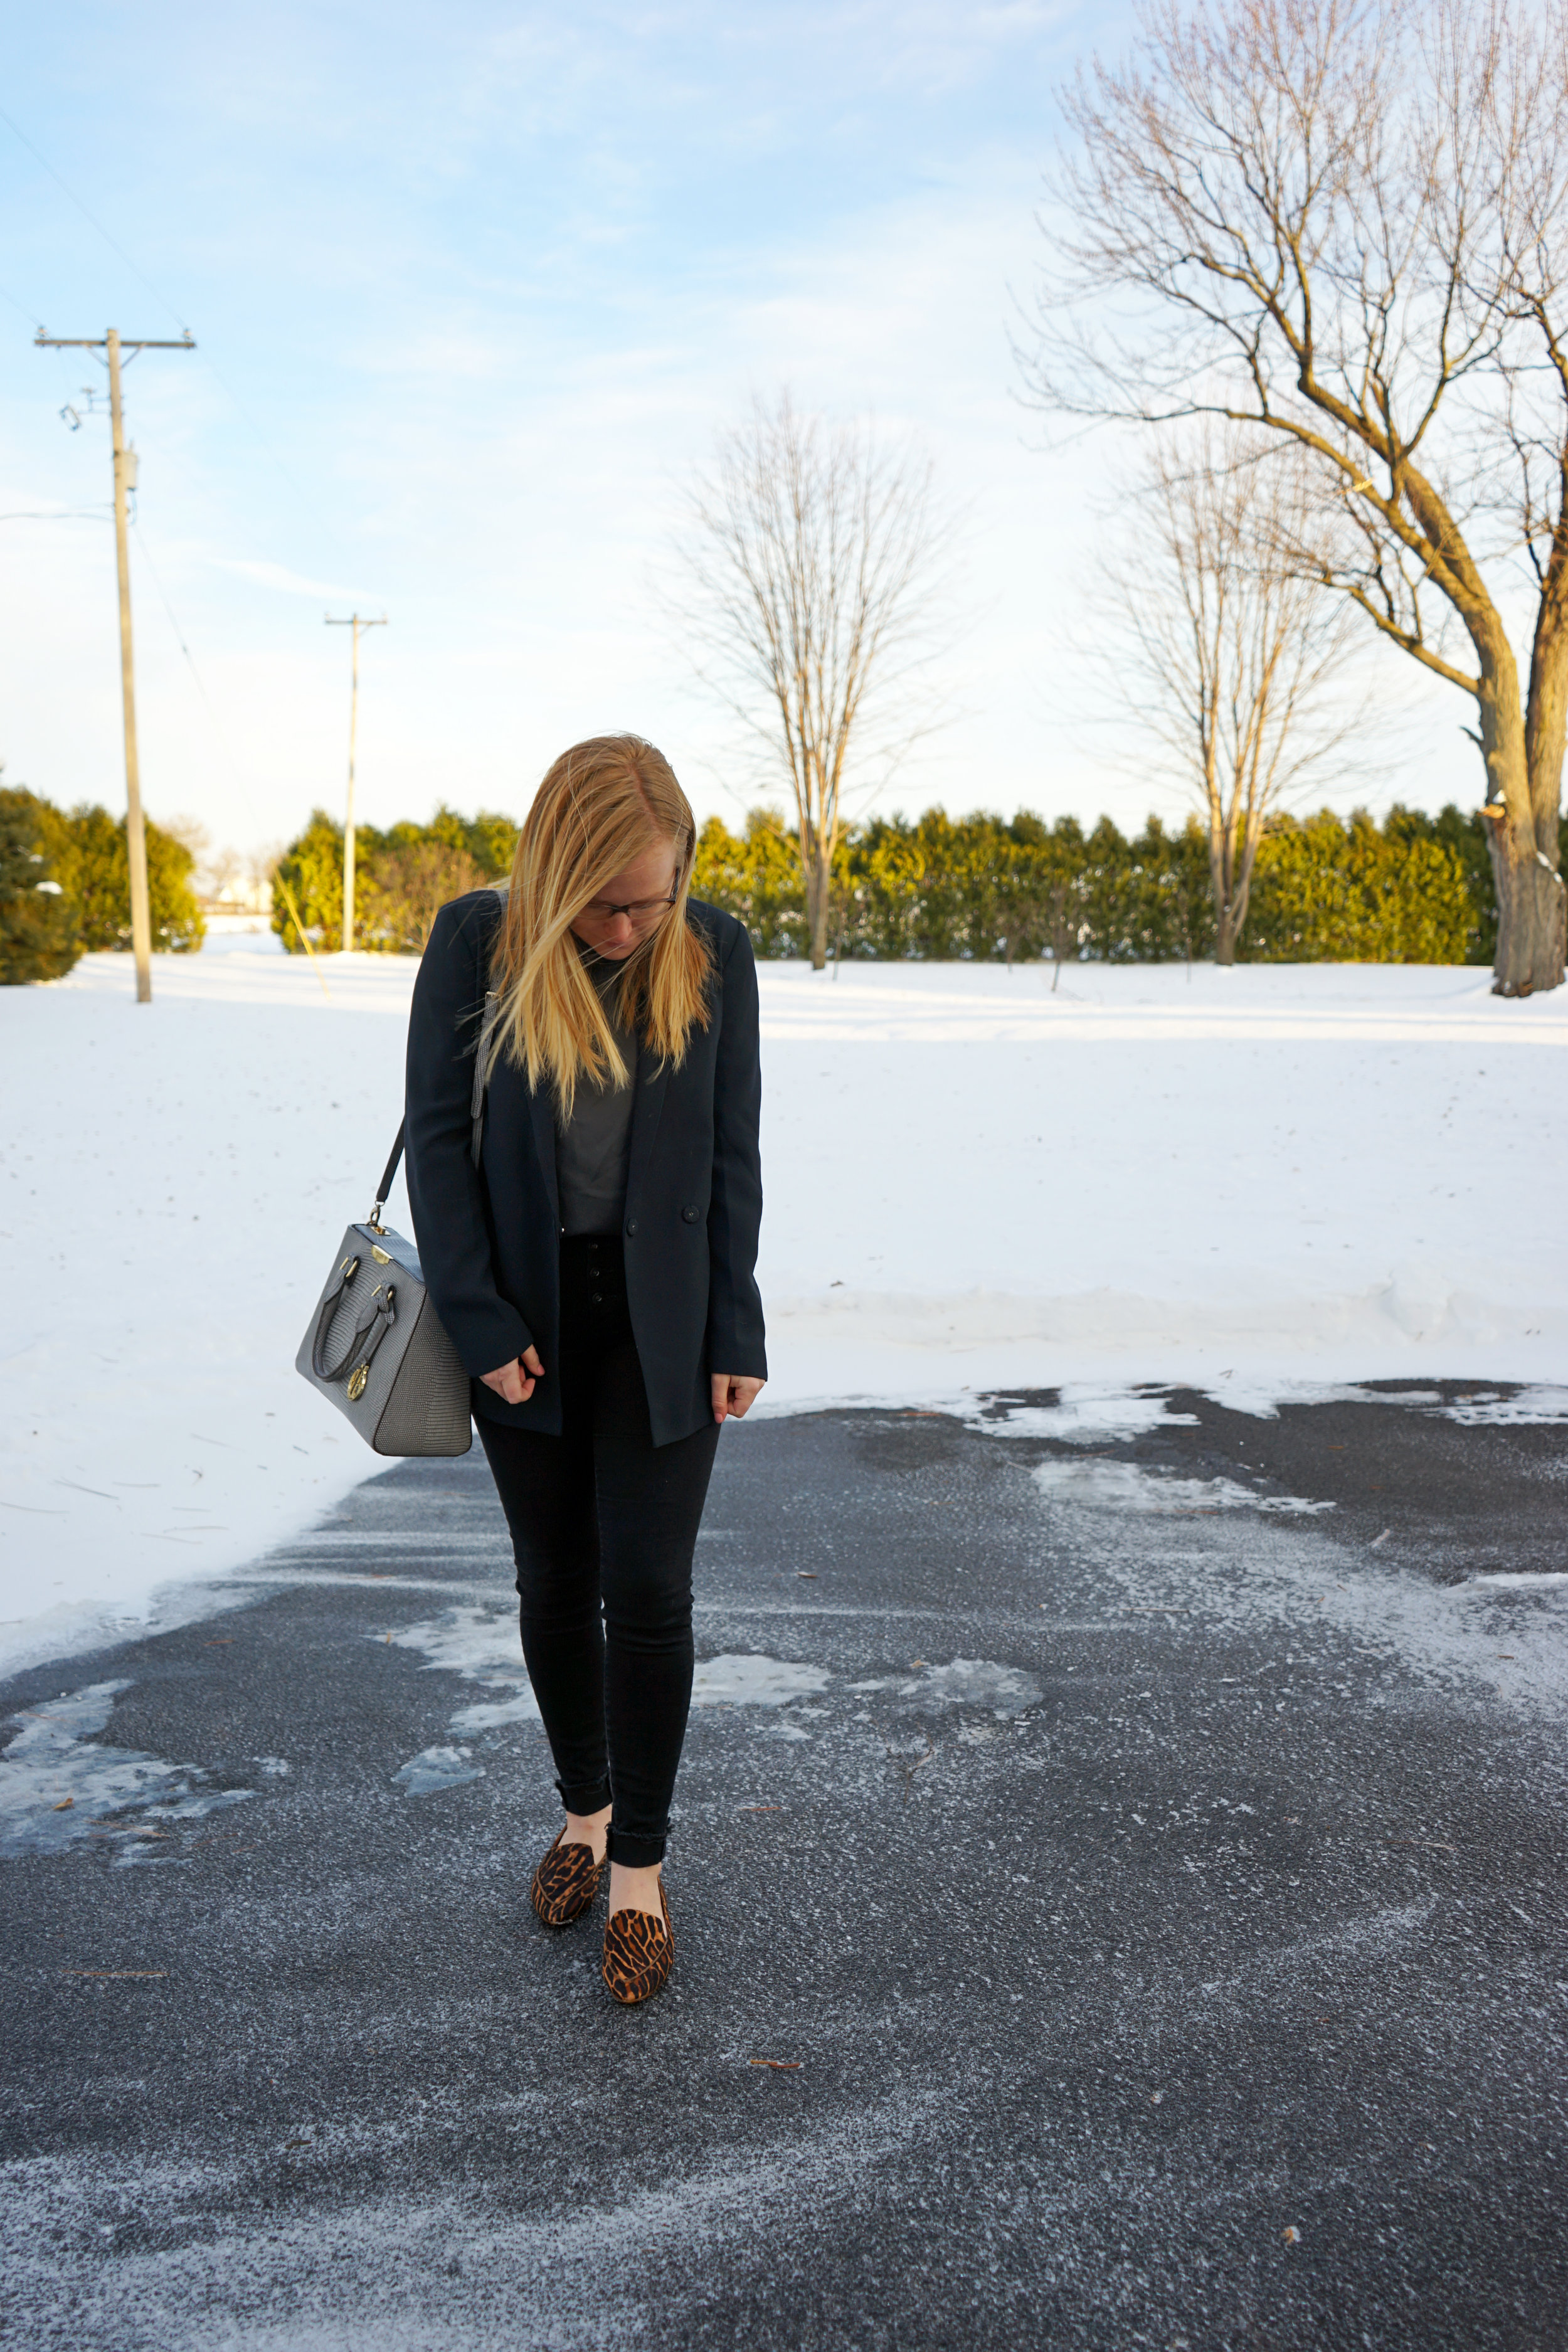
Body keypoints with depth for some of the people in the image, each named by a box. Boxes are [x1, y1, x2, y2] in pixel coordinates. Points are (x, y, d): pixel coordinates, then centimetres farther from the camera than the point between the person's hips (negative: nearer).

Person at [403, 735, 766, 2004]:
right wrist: (482, 1322, -10)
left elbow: (733, 1157, -1)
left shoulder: (714, 954, -5)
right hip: (528, 1314, 1)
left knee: (648, 1588, -2)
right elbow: (438, 1136, -5)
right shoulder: (476, 943, -8)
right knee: (556, 1584, 12)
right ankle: (584, 1808, 34)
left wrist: (735, 1334, -3)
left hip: (660, 1319, 0)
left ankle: (641, 1863, 16)